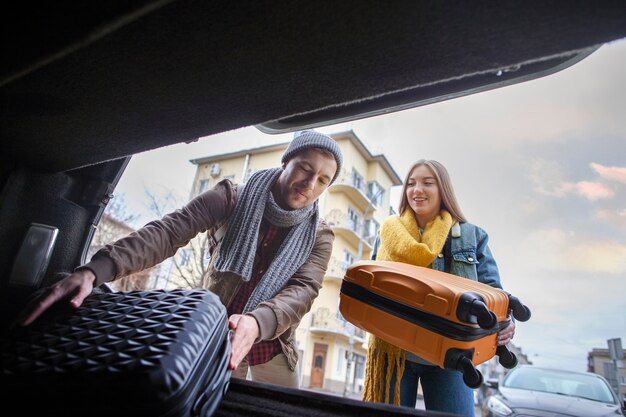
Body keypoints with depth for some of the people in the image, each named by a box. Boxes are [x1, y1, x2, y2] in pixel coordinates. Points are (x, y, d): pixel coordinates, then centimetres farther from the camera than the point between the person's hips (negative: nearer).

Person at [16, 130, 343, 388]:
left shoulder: (319, 236, -6)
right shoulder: (233, 200, -12)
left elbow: (303, 290, -21)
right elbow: (168, 232, -23)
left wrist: (257, 322, -42)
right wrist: (96, 269, -39)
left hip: (272, 350, 2)